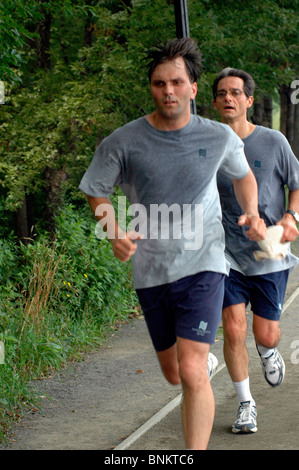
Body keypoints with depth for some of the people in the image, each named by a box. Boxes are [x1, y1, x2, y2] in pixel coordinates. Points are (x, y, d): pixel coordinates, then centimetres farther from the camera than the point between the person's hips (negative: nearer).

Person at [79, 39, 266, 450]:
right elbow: (95, 190, 7)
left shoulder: (219, 137, -4)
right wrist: (114, 232, -11)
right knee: (173, 374, 18)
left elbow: (242, 174, 18)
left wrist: (251, 213, 1)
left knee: (192, 373, -17)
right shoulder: (123, 142, -7)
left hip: (203, 264, -2)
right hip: (151, 271, 2)